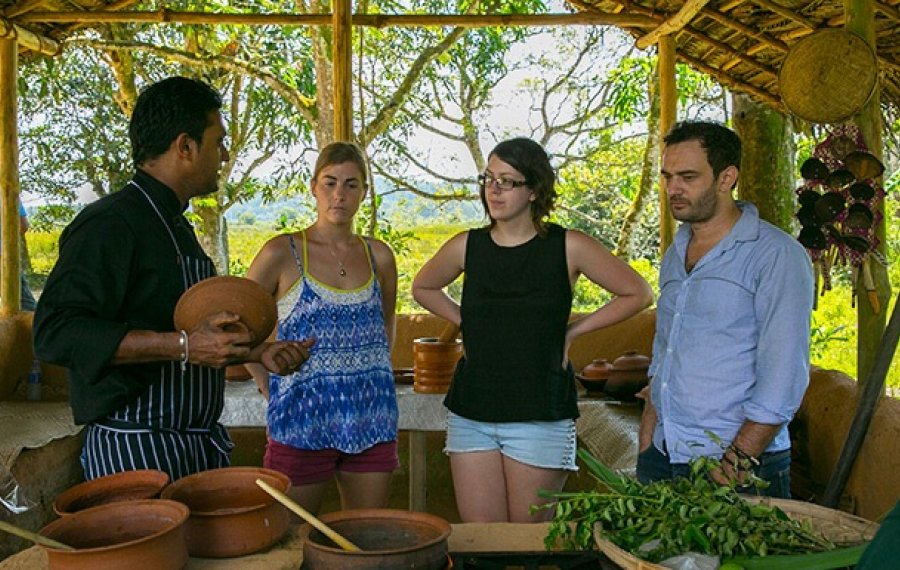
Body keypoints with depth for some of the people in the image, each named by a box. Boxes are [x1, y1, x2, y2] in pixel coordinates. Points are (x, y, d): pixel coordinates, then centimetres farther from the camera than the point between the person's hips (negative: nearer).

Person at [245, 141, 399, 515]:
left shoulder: (379, 256, 6)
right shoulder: (282, 253, -6)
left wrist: (372, 376, 12)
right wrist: (272, 392, -3)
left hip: (372, 422, 4)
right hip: (302, 423, -3)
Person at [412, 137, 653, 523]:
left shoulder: (568, 248, -4)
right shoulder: (466, 247, 3)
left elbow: (638, 294, 6)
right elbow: (423, 288, 23)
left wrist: (573, 331, 1)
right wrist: (466, 321, 9)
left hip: (540, 416, -2)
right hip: (471, 414, 3)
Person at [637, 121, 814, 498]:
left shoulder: (777, 255, -11)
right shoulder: (675, 254, 12)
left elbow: (784, 378, -16)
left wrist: (737, 464, -19)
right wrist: (645, 448, 10)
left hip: (742, 469, -6)